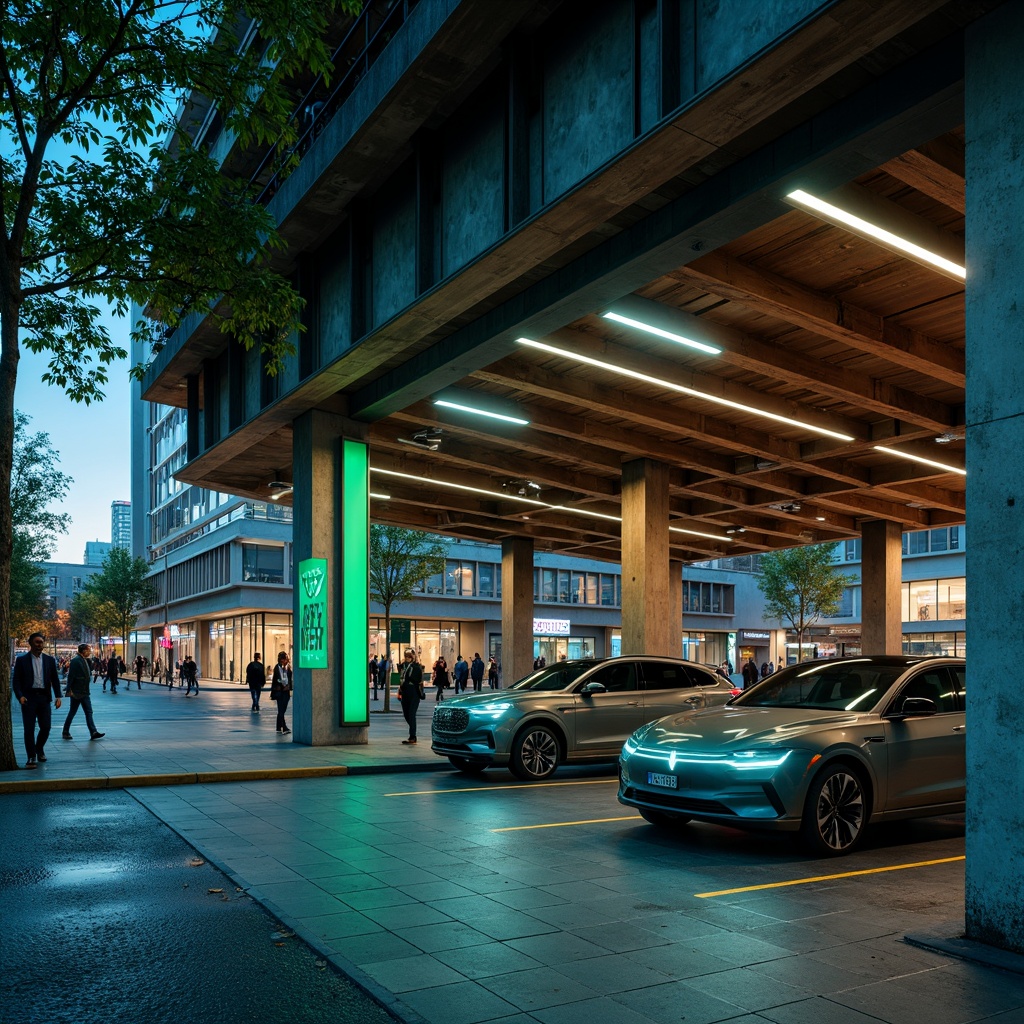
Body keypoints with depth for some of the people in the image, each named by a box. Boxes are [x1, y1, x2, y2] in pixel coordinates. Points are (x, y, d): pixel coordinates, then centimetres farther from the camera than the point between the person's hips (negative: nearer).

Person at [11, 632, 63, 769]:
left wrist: (58, 696, -1)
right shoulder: (22, 660, 2)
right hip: (28, 697, -2)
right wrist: (20, 696, -14)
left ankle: (39, 749, 29)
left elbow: (55, 679, 9)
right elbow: (16, 680, 0)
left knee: (46, 727, 2)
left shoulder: (50, 660, 9)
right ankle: (31, 757, 8)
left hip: (44, 697, 2)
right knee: (29, 729, -2)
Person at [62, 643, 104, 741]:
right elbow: (71, 676, -18)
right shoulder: (75, 661, -14)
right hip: (76, 692, -8)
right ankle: (65, 732, 18)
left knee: (89, 712, 1)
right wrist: (69, 690, -20)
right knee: (72, 712, 4)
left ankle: (93, 732, -2)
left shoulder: (86, 661, 12)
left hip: (85, 692, 8)